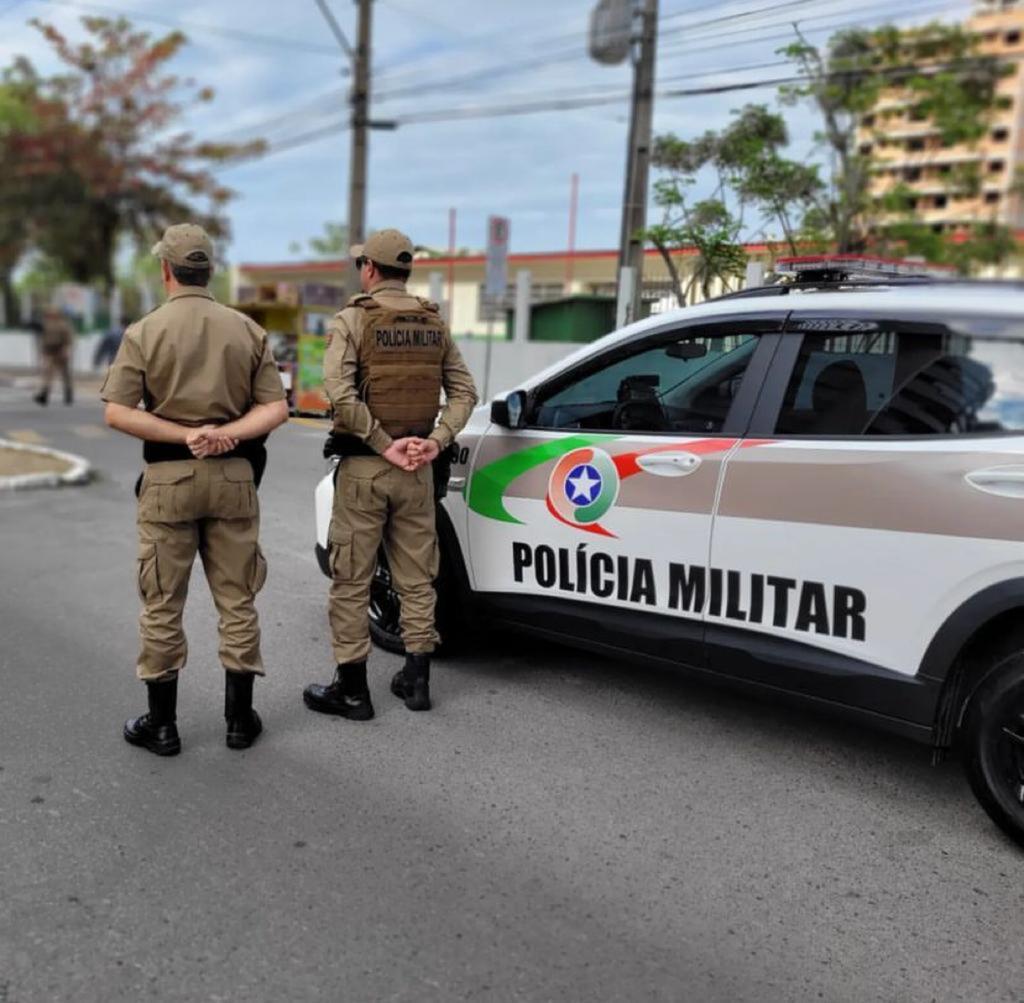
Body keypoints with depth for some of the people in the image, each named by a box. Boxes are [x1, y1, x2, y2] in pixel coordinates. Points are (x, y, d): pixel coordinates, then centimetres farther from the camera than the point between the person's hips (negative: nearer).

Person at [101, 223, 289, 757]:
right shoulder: (248, 330, 3)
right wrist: (226, 434, -12)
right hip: (234, 476, 2)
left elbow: (117, 413, -11)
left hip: (168, 478, -2)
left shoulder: (144, 332, -3)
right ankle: (240, 717, 18)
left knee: (163, 606, 8)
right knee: (237, 601, 10)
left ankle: (161, 724, 17)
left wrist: (185, 435, -11)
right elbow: (276, 408, -3)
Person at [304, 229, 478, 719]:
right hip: (417, 469, 5)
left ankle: (351, 688, 12)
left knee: (351, 580, 5)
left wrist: (384, 445, -15)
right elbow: (463, 390, 4)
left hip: (364, 466, -4)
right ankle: (416, 679, 20)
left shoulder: (352, 319, -6)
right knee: (416, 577, 13)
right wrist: (436, 441, -5)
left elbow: (340, 392, -19)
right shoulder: (434, 324, 9)